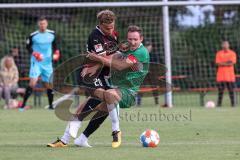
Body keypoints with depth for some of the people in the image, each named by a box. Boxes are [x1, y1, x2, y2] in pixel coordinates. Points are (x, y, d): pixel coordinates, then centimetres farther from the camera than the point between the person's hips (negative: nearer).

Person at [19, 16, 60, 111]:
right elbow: (28, 46, 3)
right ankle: (23, 105, -13)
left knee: (48, 84, 8)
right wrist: (33, 53, -13)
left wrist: (56, 53, 0)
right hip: (36, 62, -3)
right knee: (32, 83, -17)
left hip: (47, 63, 3)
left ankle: (51, 105, 21)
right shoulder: (33, 35, -8)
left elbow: (54, 45, 17)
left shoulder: (52, 34, 2)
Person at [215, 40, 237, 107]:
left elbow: (232, 63, -6)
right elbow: (218, 63, -3)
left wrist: (223, 63, -8)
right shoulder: (219, 53, 8)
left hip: (230, 75, 0)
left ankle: (233, 103, 0)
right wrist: (227, 63, -8)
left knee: (231, 90, -3)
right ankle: (219, 103, 1)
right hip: (221, 75, 1)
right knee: (220, 90, -2)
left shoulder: (232, 53, 6)